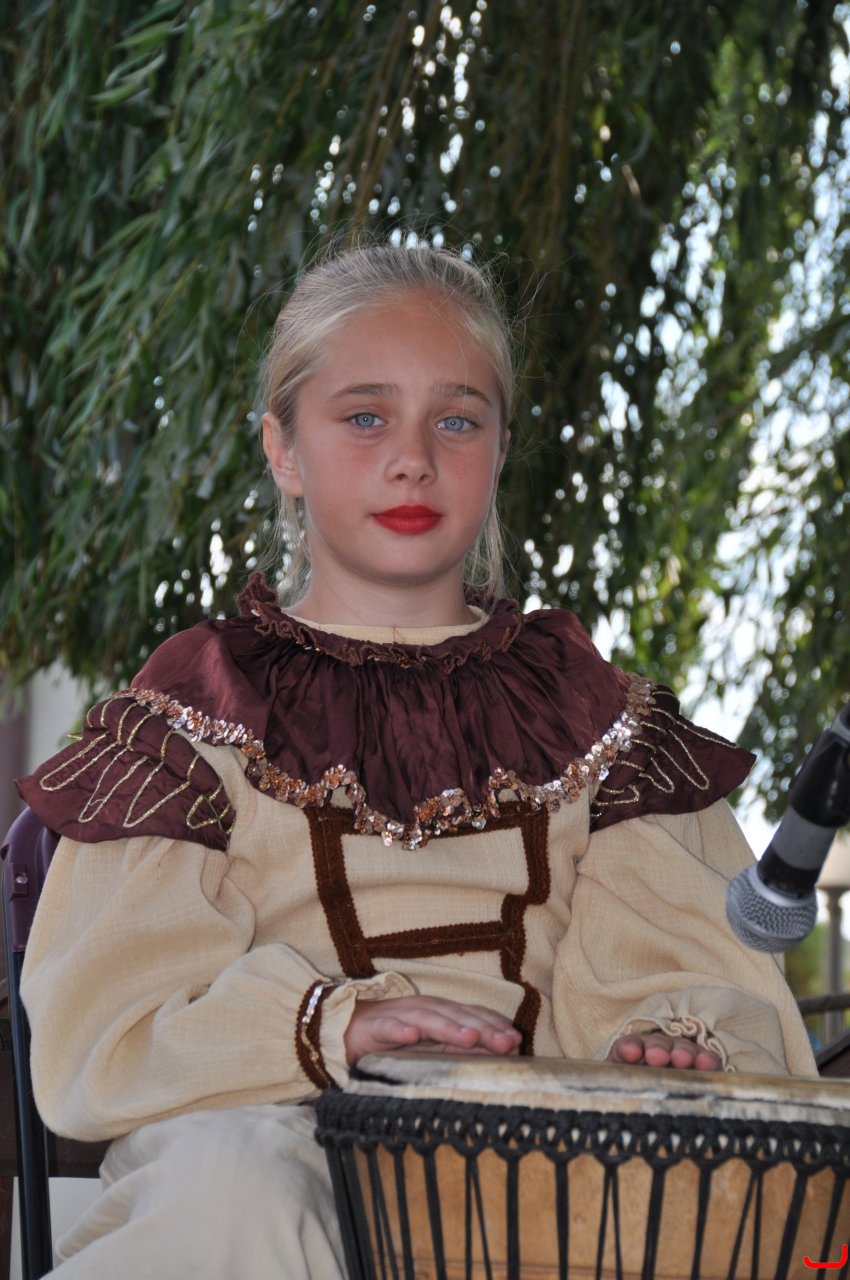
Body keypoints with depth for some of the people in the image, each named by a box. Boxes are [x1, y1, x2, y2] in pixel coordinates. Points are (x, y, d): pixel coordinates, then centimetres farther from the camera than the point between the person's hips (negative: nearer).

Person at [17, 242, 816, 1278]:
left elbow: (667, 952, 7)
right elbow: (108, 1035, 0)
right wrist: (331, 1025, -20)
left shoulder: (585, 706, 20)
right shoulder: (205, 698, 12)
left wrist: (675, 1035, -19)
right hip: (281, 1138, -3)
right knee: (229, 1192, -40)